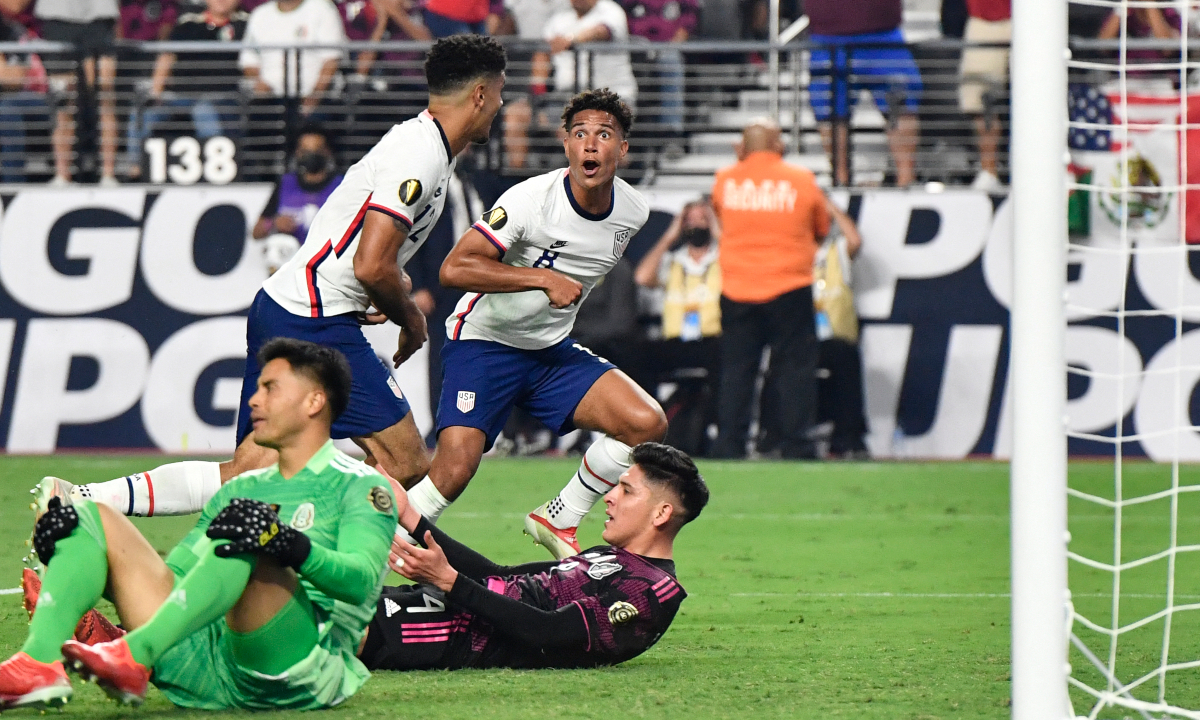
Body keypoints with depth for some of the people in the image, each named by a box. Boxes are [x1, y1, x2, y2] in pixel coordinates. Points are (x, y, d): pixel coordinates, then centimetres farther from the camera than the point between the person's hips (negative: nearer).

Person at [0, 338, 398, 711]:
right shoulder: (242, 490, 30)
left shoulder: (359, 486, 8)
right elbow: (171, 574, 25)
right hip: (204, 671, 7)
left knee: (242, 543, -32)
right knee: (92, 516, 3)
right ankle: (40, 660, -26)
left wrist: (293, 549, -32)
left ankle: (134, 658, -52)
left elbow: (362, 578, -11)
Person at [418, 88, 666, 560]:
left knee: (647, 423, -11)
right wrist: (544, 278, -29)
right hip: (483, 343, -6)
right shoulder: (532, 199, -22)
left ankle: (557, 521, 8)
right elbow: (454, 268, -28)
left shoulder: (633, 212, -2)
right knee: (455, 467, -23)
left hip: (553, 350, 6)